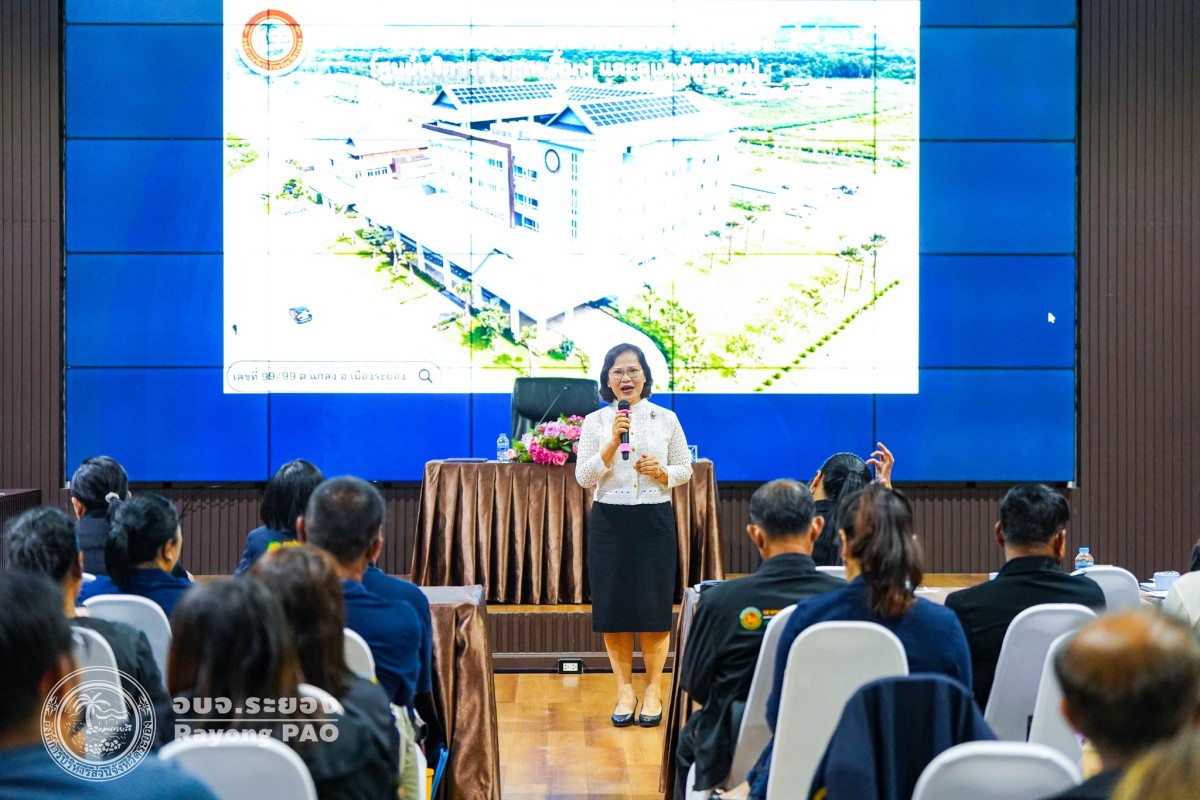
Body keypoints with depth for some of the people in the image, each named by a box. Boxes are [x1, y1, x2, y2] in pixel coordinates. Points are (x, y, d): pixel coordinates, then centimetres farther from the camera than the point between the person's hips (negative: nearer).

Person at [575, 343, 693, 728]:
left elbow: (685, 469, 9)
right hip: (609, 520, 1)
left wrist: (663, 472, -12)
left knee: (654, 606, 0)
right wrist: (612, 443, -15)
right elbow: (583, 477, -3)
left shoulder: (666, 419, 4)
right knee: (613, 606, 3)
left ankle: (653, 689, 13)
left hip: (655, 519, 0)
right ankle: (624, 688, 16)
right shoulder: (594, 422, 3)